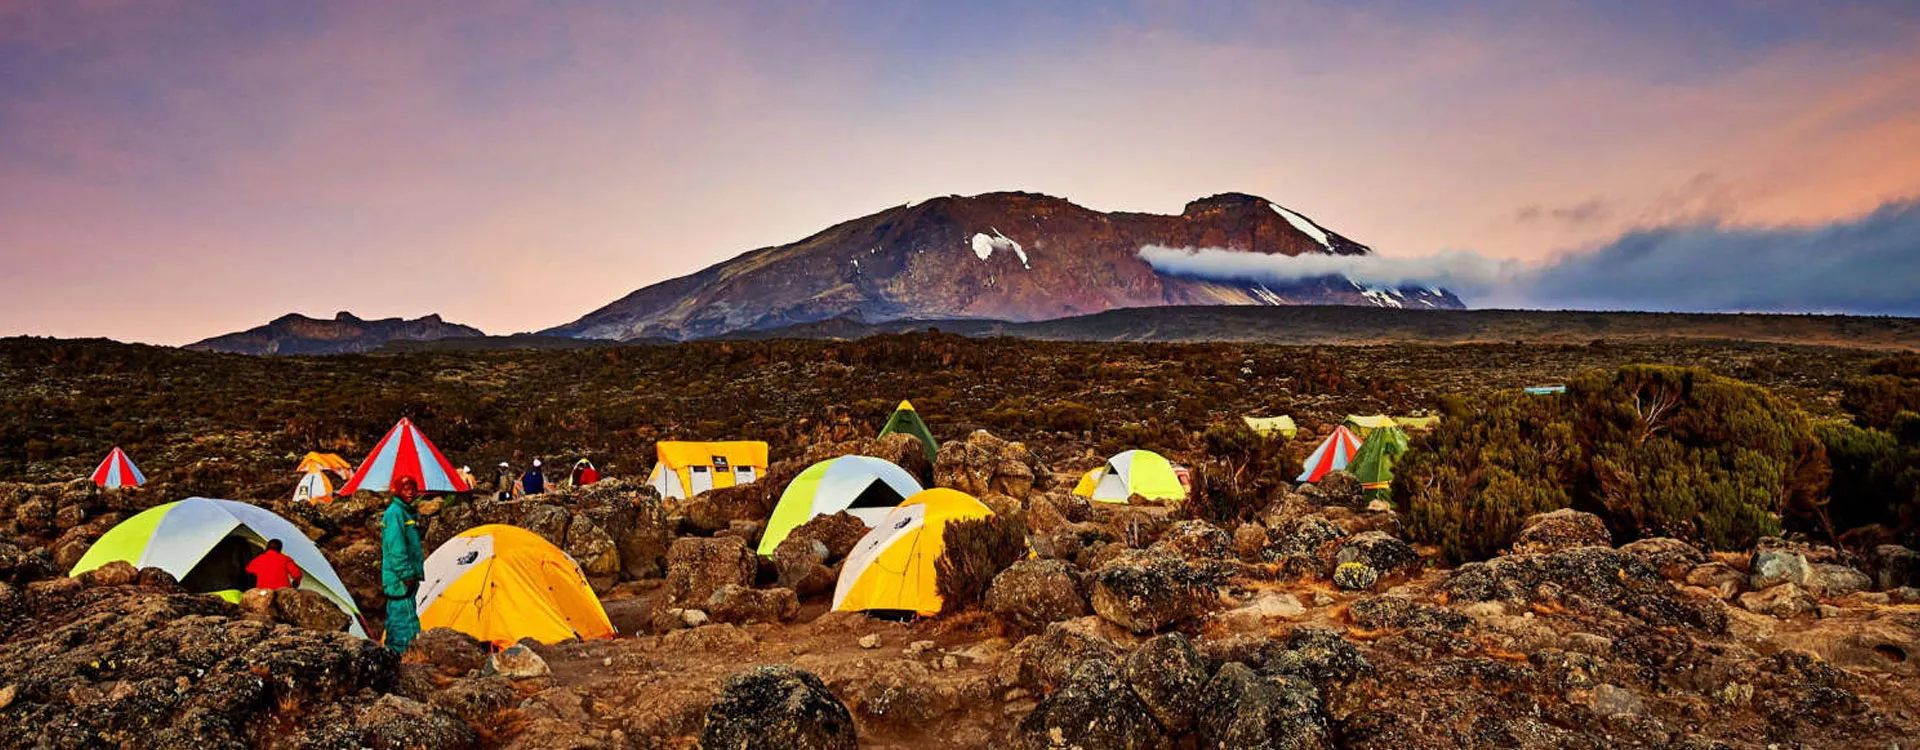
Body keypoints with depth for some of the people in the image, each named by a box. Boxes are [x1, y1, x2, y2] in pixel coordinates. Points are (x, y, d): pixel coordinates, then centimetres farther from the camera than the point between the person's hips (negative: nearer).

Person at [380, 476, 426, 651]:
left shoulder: (407, 511, 17)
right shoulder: (395, 512, -13)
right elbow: (396, 546, -19)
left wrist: (414, 572, 23)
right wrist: (406, 574, -20)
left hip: (406, 576, 10)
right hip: (400, 577, -10)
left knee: (395, 616, 16)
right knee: (406, 617, -11)